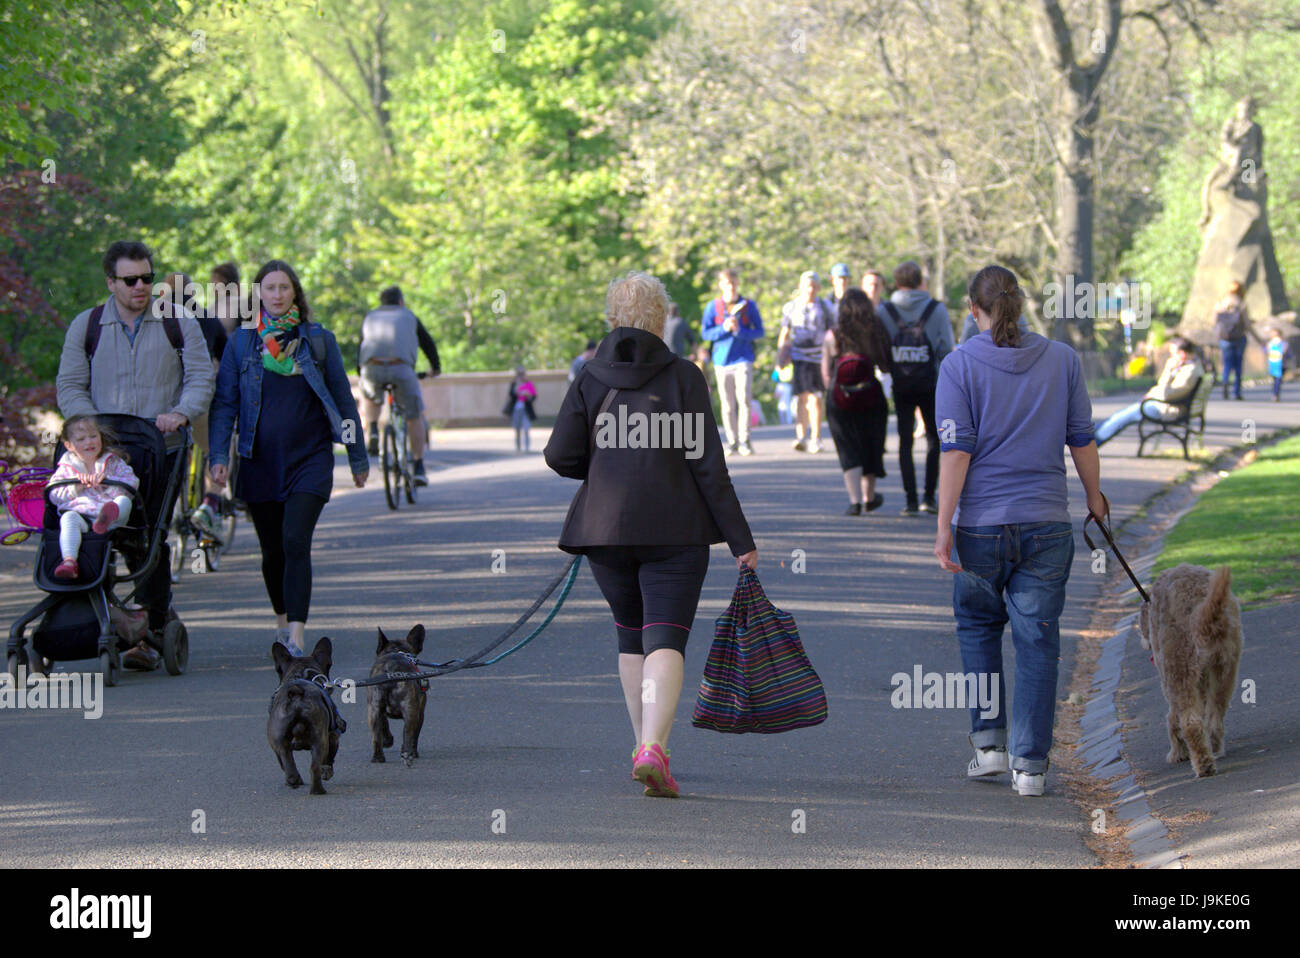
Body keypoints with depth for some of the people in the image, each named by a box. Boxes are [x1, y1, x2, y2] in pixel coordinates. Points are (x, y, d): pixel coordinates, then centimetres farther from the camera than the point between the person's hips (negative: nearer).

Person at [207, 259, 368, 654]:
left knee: (296, 542, -16)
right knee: (272, 550, 10)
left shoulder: (318, 339, 4)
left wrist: (358, 458, 11)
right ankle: (282, 621, 33)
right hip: (260, 462, 2)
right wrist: (219, 455, -6)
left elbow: (343, 399, 9)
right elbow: (225, 402, 5)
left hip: (309, 458, -2)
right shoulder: (242, 341, 6)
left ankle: (296, 637, -20)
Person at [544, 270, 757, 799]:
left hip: (604, 527, 3)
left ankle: (644, 745, 24)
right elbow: (707, 463, -6)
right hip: (675, 528, -3)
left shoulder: (589, 379, 3)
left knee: (631, 636, 20)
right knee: (665, 638, -6)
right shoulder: (682, 376, -3)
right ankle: (654, 748, -25)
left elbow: (561, 456, -4)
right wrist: (740, 540, -3)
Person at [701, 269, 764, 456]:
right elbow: (705, 333, 3)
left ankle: (744, 440, -6)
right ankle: (732, 442, 11)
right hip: (722, 360, 1)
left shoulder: (749, 305, 5)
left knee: (744, 399, -13)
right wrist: (724, 328, -14)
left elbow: (759, 331, 3)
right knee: (727, 404, 3)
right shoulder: (712, 307, 6)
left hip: (743, 359, -1)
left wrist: (739, 331, -14)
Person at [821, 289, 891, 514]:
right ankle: (869, 497, 32)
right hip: (871, 398, 1)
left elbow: (826, 372, -1)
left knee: (849, 451, 4)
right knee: (870, 446, 18)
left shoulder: (833, 336, -5)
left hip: (840, 401, -1)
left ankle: (855, 500, -10)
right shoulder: (876, 333, -6)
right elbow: (885, 365, -1)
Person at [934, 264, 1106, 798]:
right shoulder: (1062, 360, 1)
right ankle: (1029, 764, 3)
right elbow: (1082, 440, 6)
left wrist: (944, 527, -9)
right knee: (1037, 639, 5)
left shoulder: (959, 366, -6)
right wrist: (1094, 497, 22)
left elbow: (956, 452, -10)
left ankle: (988, 740, 13)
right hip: (1047, 523, 1)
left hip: (981, 523, -1)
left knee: (978, 624, 20)